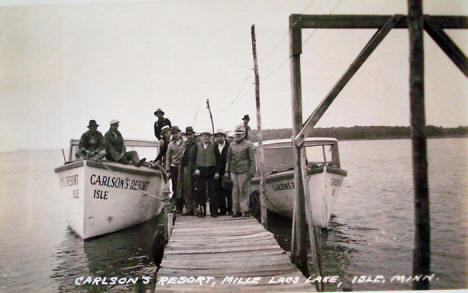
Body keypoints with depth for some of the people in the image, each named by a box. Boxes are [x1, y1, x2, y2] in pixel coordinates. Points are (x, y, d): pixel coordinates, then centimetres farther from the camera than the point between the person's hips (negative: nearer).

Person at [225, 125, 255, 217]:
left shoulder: (248, 145, 2)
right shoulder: (232, 145, 14)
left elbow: (252, 159, 1)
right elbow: (228, 159, 18)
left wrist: (252, 171, -6)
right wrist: (227, 171, 13)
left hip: (244, 171, -4)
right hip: (233, 171, 4)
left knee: (244, 191, -4)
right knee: (235, 191, 5)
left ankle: (245, 210, 4)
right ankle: (237, 210, 11)